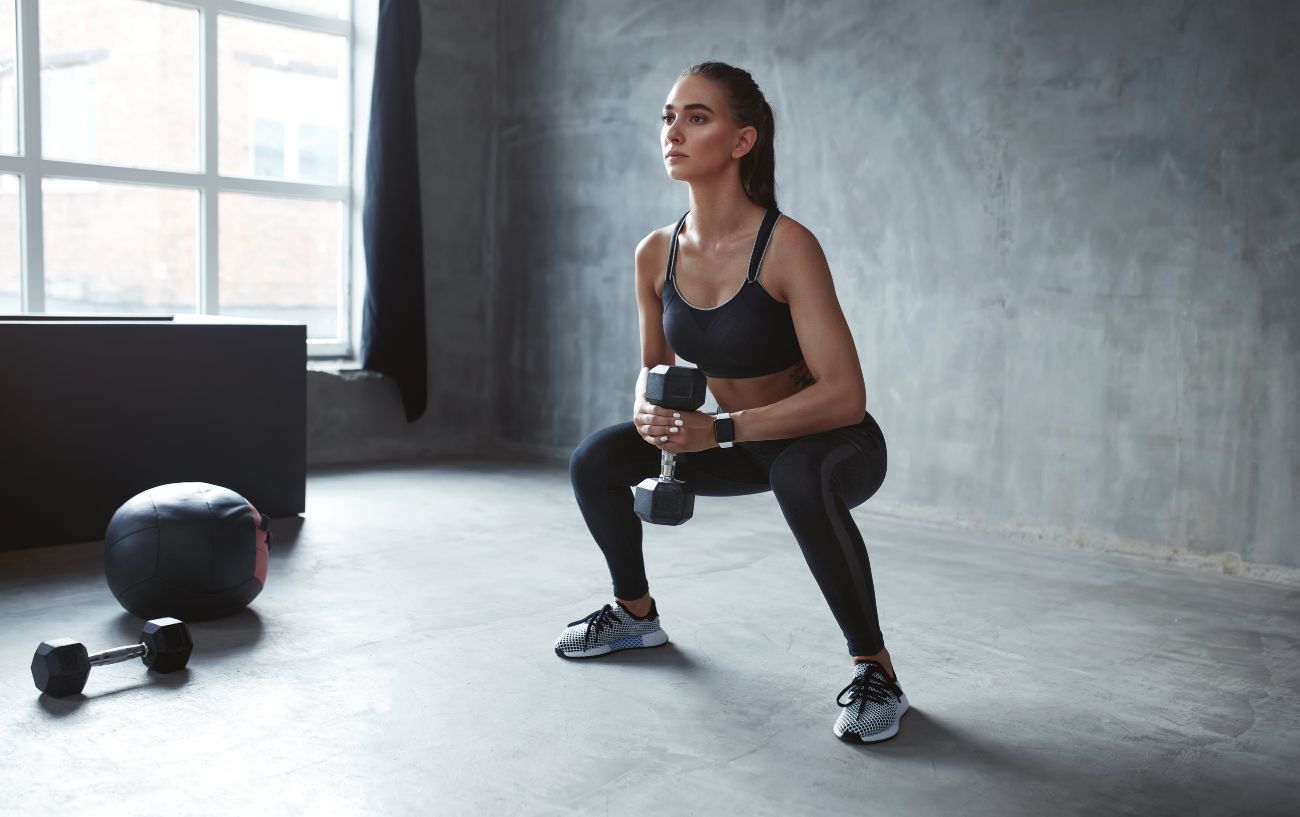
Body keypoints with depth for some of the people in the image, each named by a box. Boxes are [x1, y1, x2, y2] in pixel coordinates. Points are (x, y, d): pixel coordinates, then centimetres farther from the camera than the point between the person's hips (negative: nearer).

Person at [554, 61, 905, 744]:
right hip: (741, 447, 6)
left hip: (831, 445, -6)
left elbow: (844, 395, -29)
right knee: (596, 462, -1)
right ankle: (636, 614, 25)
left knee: (801, 481, -40)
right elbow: (655, 363, 7)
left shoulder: (786, 247, -27)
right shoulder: (655, 254, -8)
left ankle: (875, 667, -17)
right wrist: (650, 412, -16)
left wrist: (720, 429, -34)